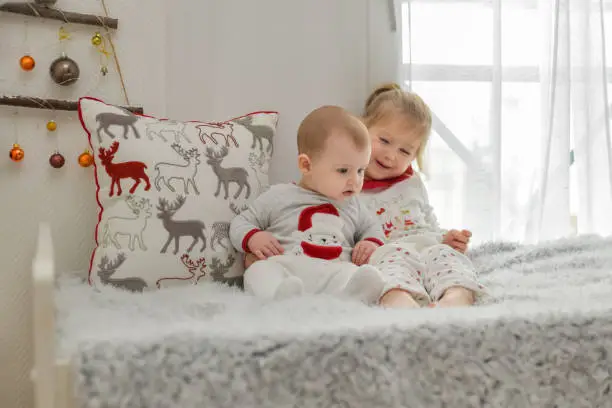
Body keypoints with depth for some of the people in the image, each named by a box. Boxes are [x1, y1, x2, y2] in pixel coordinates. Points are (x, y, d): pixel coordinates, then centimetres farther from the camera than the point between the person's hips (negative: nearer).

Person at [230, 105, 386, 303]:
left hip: (336, 273, 2)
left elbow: (371, 227, 41)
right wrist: (253, 238, -3)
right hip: (286, 267, -2)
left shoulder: (352, 205, 27)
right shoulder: (279, 196, 16)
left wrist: (372, 243, 16)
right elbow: (241, 222, 21)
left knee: (371, 277, -30)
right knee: (259, 272, -35)